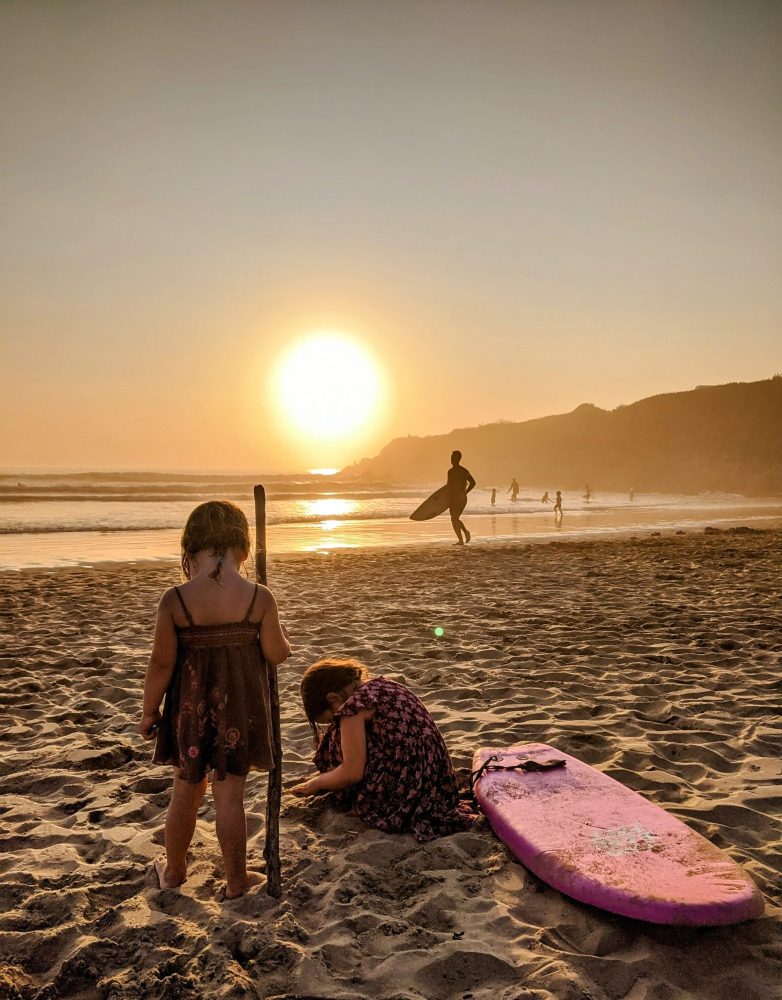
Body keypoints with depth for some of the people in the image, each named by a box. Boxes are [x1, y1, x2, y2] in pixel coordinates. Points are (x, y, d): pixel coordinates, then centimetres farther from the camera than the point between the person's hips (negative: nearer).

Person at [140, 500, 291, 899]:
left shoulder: (174, 600, -15)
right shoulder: (259, 598, -15)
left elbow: (161, 663, -9)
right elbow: (277, 654, -8)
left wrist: (148, 712, 5)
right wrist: (283, 640, 15)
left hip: (191, 706, 1)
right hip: (240, 707, -1)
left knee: (186, 791, 20)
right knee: (230, 795, 12)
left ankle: (174, 870, 41)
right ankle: (236, 881, 26)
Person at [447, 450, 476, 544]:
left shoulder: (451, 471, -14)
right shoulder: (464, 470, 10)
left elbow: (450, 487, -20)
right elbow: (473, 483, 15)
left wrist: (449, 501, -16)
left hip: (455, 498, -7)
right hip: (463, 498, 7)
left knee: (454, 520, 0)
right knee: (456, 519, 21)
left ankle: (461, 540, -8)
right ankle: (466, 531, 1)